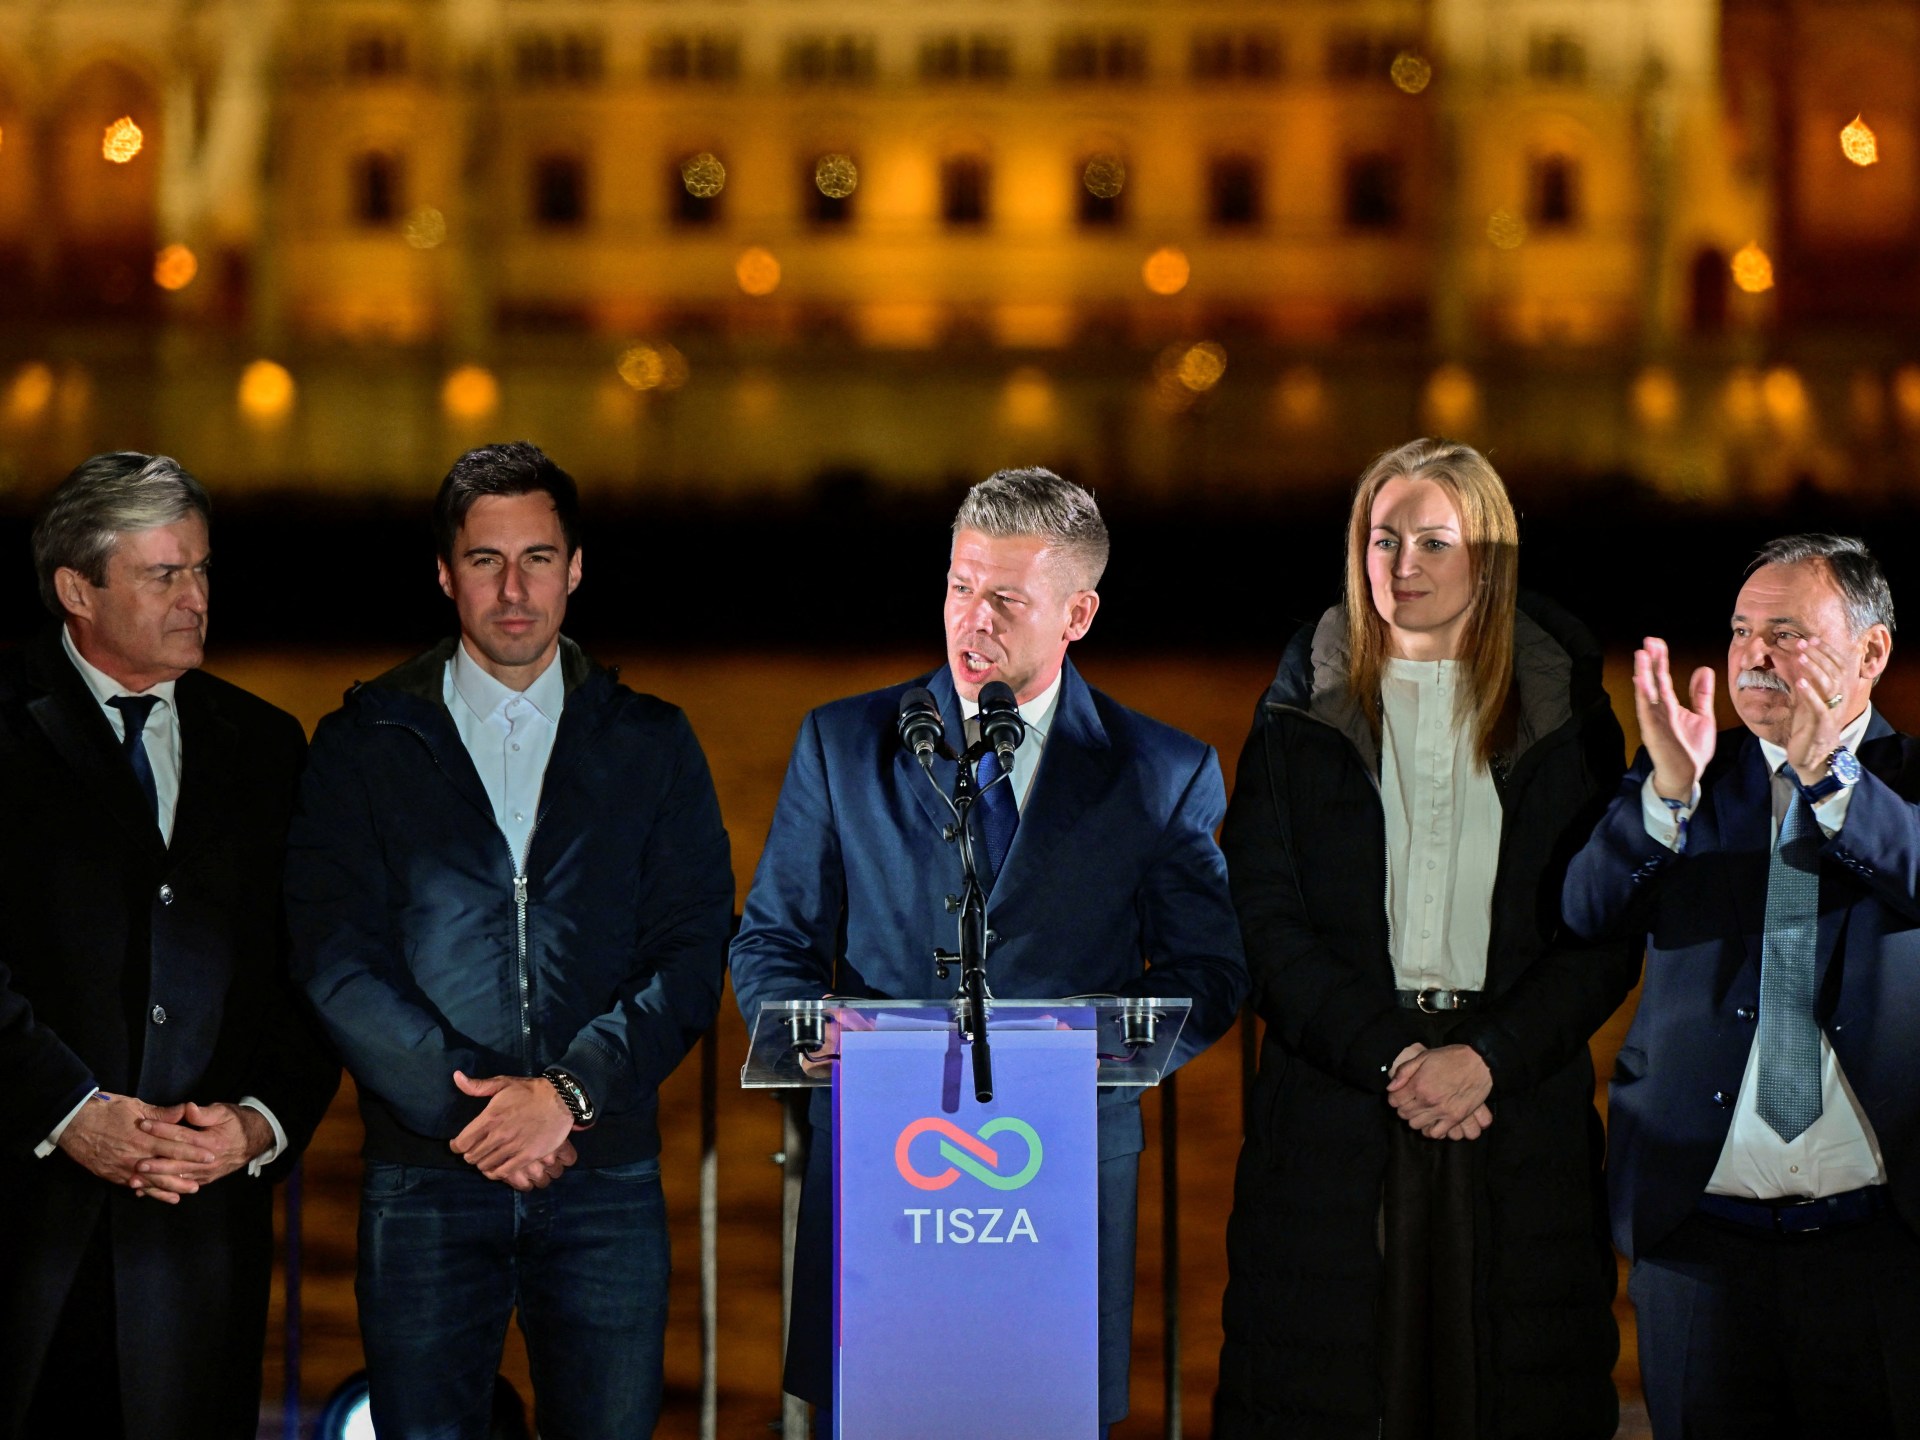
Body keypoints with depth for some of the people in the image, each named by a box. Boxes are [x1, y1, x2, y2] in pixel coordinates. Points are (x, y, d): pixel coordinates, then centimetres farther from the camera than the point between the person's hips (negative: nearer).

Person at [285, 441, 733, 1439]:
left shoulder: (652, 746, 11)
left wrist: (571, 1092, -11)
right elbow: (334, 961, -1)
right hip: (425, 1178, -1)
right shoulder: (364, 745, 7)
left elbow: (693, 953, 3)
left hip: (606, 1178, 1)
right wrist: (465, 1107, -11)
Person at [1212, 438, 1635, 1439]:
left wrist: (1487, 1058, -12)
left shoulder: (1565, 717, 8)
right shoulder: (1304, 714, 8)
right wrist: (1386, 1056, -12)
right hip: (1335, 1115, 0)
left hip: (1520, 1107, 0)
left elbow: (1608, 936, 2)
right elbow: (1265, 922, 1)